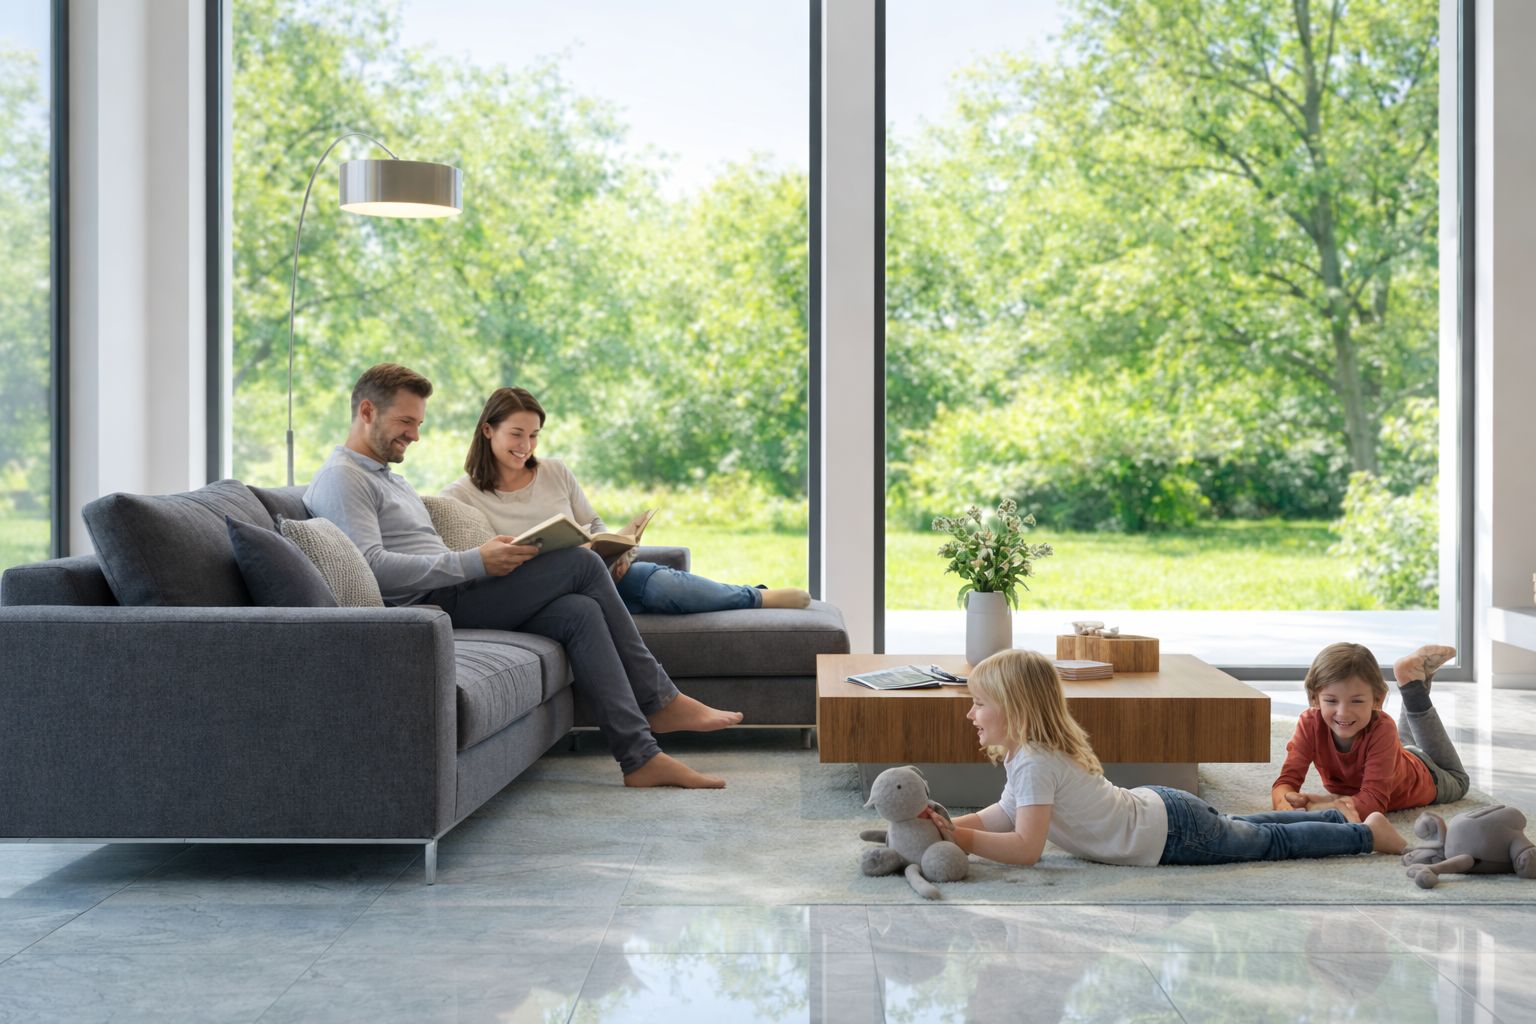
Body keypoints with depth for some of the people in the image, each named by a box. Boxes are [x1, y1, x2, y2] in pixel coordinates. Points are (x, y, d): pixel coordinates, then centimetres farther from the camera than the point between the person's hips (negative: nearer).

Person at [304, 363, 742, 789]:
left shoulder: (389, 480, 27)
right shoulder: (341, 478, -7)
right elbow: (371, 567, -21)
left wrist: (493, 560, 7)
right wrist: (475, 562, -23)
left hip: (448, 597, 10)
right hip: (426, 607, -10)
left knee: (579, 611, -10)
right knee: (582, 564, -13)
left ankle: (641, 757, -12)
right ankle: (659, 700, -5)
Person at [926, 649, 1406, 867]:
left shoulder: (1034, 764, -28)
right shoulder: (1027, 754, 2)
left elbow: (1026, 847, -36)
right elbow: (997, 818, 7)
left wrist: (961, 839, -36)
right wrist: (947, 825, -8)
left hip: (1171, 832, -8)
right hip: (1153, 809, 8)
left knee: (1272, 842, 10)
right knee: (1249, 830, 29)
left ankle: (1368, 833, 24)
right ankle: (1337, 819, 44)